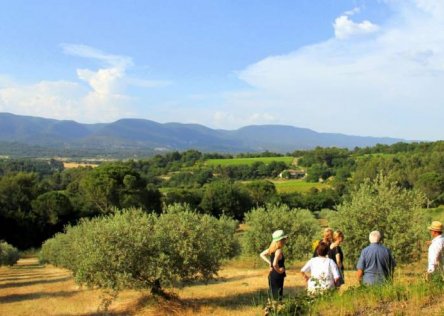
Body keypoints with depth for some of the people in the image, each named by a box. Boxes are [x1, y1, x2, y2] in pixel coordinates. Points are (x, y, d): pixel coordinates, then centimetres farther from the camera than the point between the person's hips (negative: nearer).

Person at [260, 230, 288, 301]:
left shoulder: (272, 249, 6)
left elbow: (262, 254, 18)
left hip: (271, 275, 9)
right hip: (277, 276, -9)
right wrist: (279, 270, -16)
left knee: (272, 297, 16)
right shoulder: (279, 251, -20)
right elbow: (275, 264, -33)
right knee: (278, 298, -2)